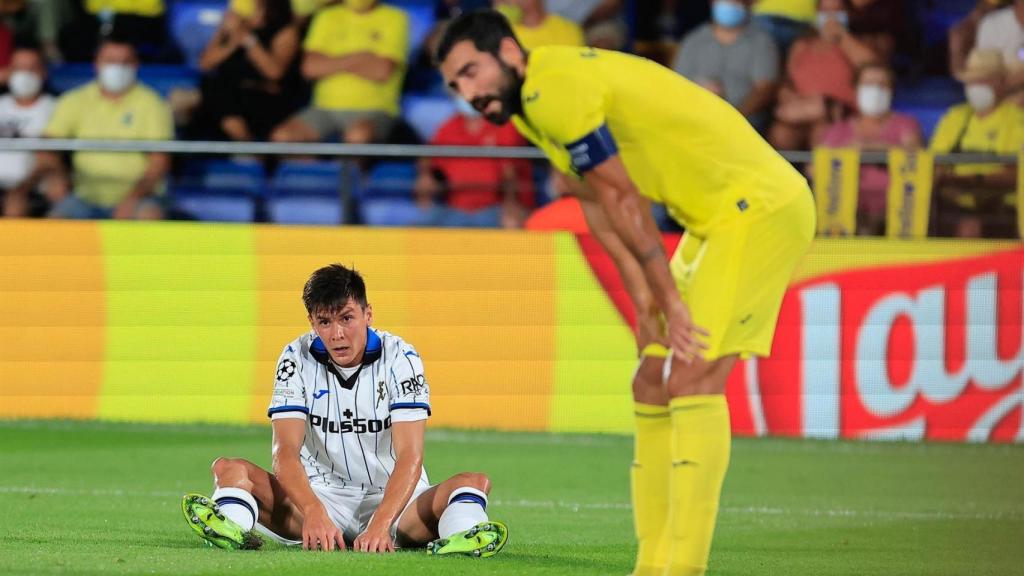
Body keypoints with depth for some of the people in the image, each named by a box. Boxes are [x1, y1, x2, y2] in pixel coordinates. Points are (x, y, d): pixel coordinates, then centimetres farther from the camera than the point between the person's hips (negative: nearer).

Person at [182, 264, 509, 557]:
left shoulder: (399, 358, -10)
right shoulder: (297, 359, -5)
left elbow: (409, 456, -19)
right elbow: (285, 452, -16)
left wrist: (380, 524, -37)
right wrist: (314, 513, -36)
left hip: (392, 499, -1)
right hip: (319, 495, 1)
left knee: (474, 482, -28)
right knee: (230, 469, -21)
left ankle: (461, 537, -60)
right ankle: (233, 527, -52)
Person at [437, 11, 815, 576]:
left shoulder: (555, 88, -19)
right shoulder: (530, 105, 11)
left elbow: (624, 201, -17)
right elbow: (598, 206, 12)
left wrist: (668, 300, -11)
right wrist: (645, 300, 4)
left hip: (759, 206, -10)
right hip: (715, 217, 10)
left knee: (691, 379, -18)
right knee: (653, 386, 8)